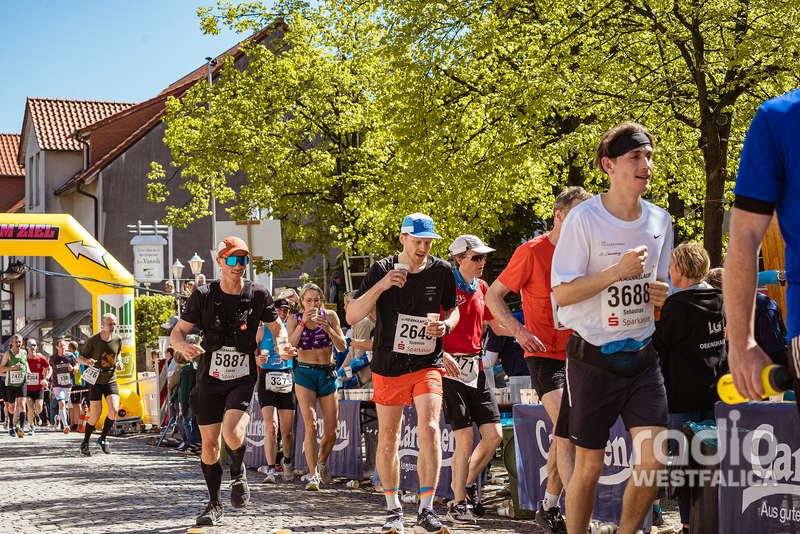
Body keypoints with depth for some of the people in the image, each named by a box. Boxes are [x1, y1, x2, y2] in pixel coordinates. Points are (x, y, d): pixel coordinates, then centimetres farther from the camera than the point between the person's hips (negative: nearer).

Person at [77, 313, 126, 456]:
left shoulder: (118, 339, -1)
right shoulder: (92, 341, -12)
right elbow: (79, 357, -3)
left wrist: (119, 362, -2)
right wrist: (86, 361, -26)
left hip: (111, 380, 3)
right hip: (95, 381, -3)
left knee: (114, 410, -15)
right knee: (96, 415, -5)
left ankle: (103, 439, 7)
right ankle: (85, 443, 15)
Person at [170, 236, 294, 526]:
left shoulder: (258, 294, -5)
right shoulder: (204, 295, -6)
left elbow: (277, 326, 11)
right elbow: (177, 332, -2)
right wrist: (184, 347, -26)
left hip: (242, 378, -1)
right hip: (210, 378, 1)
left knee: (233, 434, -22)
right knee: (210, 444, 3)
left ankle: (238, 473, 12)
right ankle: (214, 504, 23)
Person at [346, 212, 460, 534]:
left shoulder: (441, 272, -2)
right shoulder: (382, 271, -6)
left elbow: (453, 310, 15)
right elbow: (352, 317, -10)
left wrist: (445, 325, -9)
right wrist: (381, 286, -23)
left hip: (428, 364, 0)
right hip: (388, 366, 1)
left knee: (429, 429, -18)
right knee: (388, 438, 6)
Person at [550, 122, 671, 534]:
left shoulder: (660, 221, 6)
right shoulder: (584, 219, -10)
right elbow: (562, 293, -12)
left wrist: (660, 294, -3)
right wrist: (618, 271, -21)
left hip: (641, 356, 4)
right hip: (593, 357, -4)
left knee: (654, 461, -6)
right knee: (589, 466, 3)